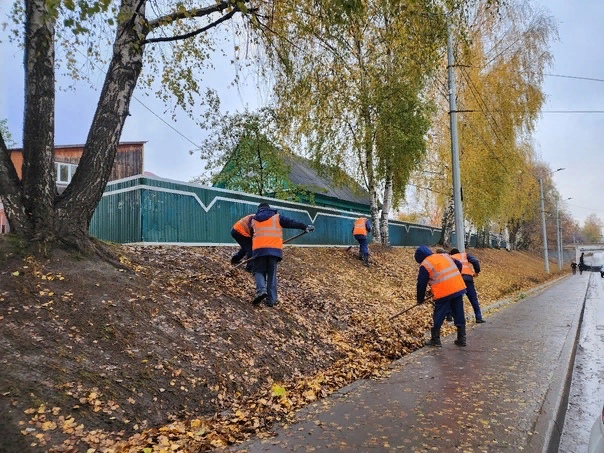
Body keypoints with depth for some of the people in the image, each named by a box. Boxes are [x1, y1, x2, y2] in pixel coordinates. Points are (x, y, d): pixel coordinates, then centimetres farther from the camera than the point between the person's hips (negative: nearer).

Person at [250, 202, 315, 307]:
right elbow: (291, 222, 5)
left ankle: (261, 290, -19)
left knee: (259, 271, 9)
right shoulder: (276, 217, 14)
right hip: (274, 249, 0)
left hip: (259, 249, 0)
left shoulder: (253, 219, 21)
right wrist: (305, 227, 5)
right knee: (272, 274, 7)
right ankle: (271, 299, 2)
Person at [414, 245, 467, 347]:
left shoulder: (425, 265, -1)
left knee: (438, 316, 6)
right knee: (459, 315, 12)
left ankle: (435, 340, 12)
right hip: (458, 288, 6)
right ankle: (461, 339, 19)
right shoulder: (445, 256, 17)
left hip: (444, 293, -6)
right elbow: (459, 265, 21)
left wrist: (420, 299, 13)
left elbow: (421, 284, 1)